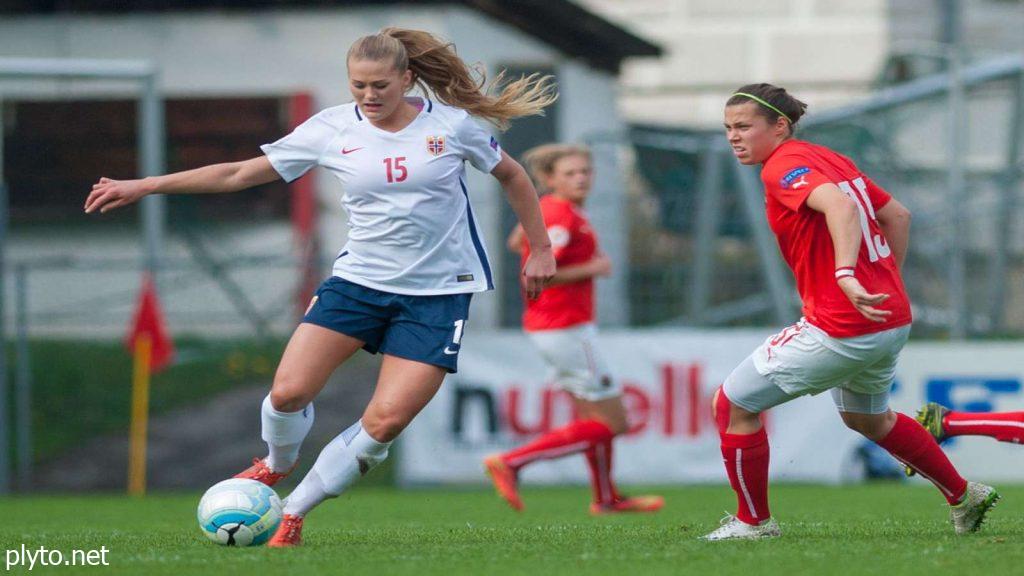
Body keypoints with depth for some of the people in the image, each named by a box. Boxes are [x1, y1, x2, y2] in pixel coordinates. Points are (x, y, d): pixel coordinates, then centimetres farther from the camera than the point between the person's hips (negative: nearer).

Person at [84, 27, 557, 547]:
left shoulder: (451, 124, -6)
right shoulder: (332, 129, -4)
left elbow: (511, 176, 12)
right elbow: (239, 174, 0)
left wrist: (540, 249, 13)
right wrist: (145, 186, -3)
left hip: (436, 294, -2)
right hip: (359, 279, 2)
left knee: (385, 421, -13)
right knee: (289, 391, -13)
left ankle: (293, 514, 4)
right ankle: (276, 465, 22)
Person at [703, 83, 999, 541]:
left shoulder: (784, 166, -13)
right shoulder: (830, 159, 14)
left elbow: (839, 205, -33)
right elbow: (897, 215, 20)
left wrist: (846, 275, -44)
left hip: (841, 328, -10)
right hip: (894, 320, 10)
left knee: (732, 404, 1)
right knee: (867, 418, 34)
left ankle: (753, 521, 10)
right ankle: (964, 498, 42)